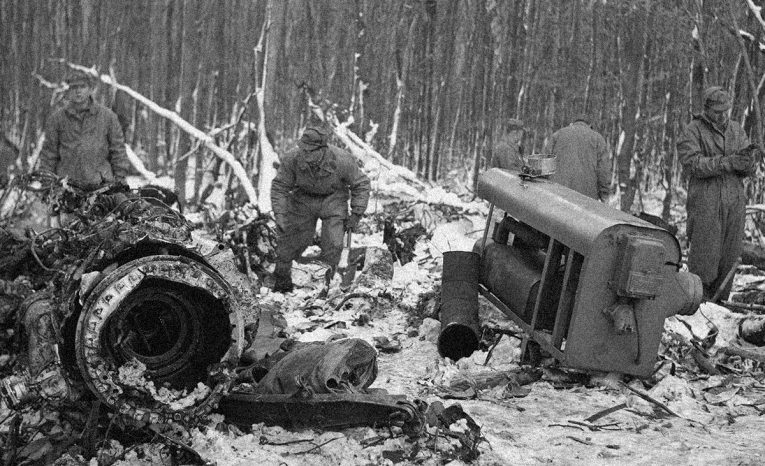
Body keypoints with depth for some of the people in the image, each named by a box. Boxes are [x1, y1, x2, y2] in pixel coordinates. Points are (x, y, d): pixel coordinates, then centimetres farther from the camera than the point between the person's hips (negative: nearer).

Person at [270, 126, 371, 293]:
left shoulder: (342, 160, -30)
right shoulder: (292, 159, -27)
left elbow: (361, 184, -13)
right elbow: (279, 187, -12)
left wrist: (356, 214, -14)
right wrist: (279, 215, -22)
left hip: (333, 199, -1)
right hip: (303, 198, 1)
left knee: (333, 245, -12)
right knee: (291, 241, 1)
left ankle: (329, 282, 6)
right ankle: (281, 283, 19)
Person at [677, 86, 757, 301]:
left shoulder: (737, 130, 14)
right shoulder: (692, 132, -1)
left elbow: (750, 170, 10)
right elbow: (692, 164, -15)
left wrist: (747, 161, -14)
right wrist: (726, 163, -24)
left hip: (734, 202, 5)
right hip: (705, 203, -5)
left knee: (730, 258, 5)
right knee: (704, 256, -7)